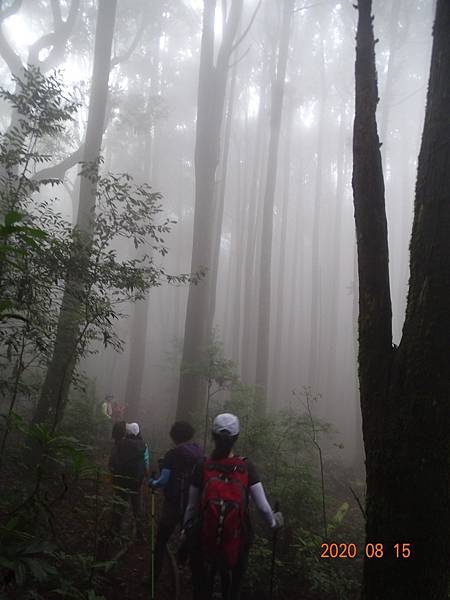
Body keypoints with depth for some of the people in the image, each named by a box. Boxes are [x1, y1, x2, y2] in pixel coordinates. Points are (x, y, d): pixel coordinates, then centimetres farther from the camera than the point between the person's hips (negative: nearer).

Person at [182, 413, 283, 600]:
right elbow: (263, 506, -9)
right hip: (236, 544, 0)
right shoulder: (246, 467, -13)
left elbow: (192, 507, -4)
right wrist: (274, 523, 12)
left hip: (204, 542, 0)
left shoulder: (202, 468, -12)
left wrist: (185, 529, 14)